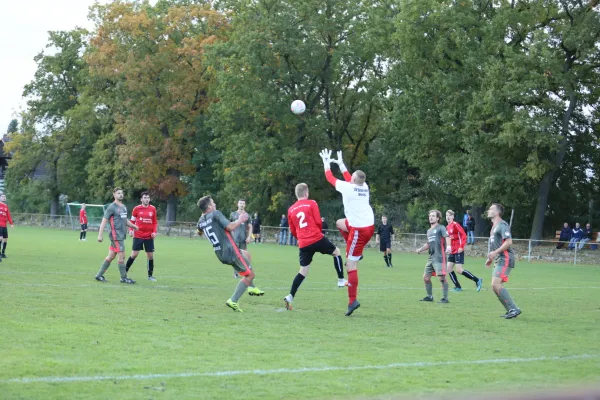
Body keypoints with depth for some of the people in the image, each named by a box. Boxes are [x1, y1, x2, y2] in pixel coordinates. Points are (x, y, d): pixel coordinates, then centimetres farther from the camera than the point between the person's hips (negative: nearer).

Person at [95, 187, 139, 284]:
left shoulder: (123, 207, 16)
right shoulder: (112, 207, -9)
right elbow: (104, 221, -11)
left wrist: (133, 226, 10)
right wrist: (100, 235, -16)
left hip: (121, 235, 8)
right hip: (116, 235, -8)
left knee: (111, 256, 10)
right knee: (122, 256, -7)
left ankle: (99, 275, 17)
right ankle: (124, 278, 0)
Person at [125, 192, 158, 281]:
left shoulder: (153, 209, 4)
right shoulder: (136, 209, -1)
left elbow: (155, 222, 11)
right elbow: (132, 220, 6)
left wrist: (154, 232, -2)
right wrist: (131, 230, -7)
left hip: (149, 237, 2)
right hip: (138, 236, -2)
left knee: (150, 256, 3)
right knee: (134, 254, -4)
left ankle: (150, 275, 14)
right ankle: (125, 271, 10)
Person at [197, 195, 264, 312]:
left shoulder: (201, 220, 7)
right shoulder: (216, 214, -16)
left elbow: (199, 232, 29)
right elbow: (230, 227, -24)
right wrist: (241, 220, -9)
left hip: (220, 254, 9)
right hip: (230, 250, -9)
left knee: (246, 254, 34)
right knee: (249, 274, 2)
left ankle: (252, 287, 32)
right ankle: (233, 301, -8)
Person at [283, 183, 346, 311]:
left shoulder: (291, 210, 12)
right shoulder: (311, 203, -1)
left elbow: (293, 230, 17)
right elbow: (318, 222, -4)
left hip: (303, 244, 4)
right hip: (317, 238, -4)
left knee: (303, 271, 10)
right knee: (336, 252, 20)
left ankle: (290, 297, -1)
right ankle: (341, 280, 17)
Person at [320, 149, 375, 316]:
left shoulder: (347, 187, -11)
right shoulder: (364, 187, 7)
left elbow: (329, 177, 3)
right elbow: (350, 178, 29)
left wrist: (326, 162, 19)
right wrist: (341, 164, 37)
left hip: (359, 230, -8)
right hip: (369, 226, 8)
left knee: (351, 265, -5)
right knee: (340, 223, 31)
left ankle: (352, 301, -7)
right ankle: (356, 254, 23)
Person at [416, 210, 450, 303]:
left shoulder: (441, 228, -3)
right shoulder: (429, 231, 22)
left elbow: (447, 237, -20)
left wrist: (448, 246, -39)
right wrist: (420, 249, 16)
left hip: (439, 257, -8)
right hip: (431, 257, 8)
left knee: (441, 277, -11)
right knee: (426, 277, 9)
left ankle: (445, 298, -5)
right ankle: (429, 296, 23)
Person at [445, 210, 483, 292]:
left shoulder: (455, 225, -11)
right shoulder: (447, 227, 13)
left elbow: (464, 235, -17)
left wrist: (461, 247, -21)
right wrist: (448, 248, 12)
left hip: (458, 251, -8)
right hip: (452, 251, 8)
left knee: (459, 270, -12)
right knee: (449, 269, 2)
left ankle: (477, 280, 0)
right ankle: (458, 287, 10)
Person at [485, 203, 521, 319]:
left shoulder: (502, 225, -11)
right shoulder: (494, 226, 21)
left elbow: (508, 242, -21)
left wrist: (495, 252, -23)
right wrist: (491, 259, 25)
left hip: (505, 259, -10)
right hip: (498, 260, 10)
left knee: (496, 284, -19)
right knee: (495, 286, 8)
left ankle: (514, 309, -15)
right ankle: (511, 310, 13)